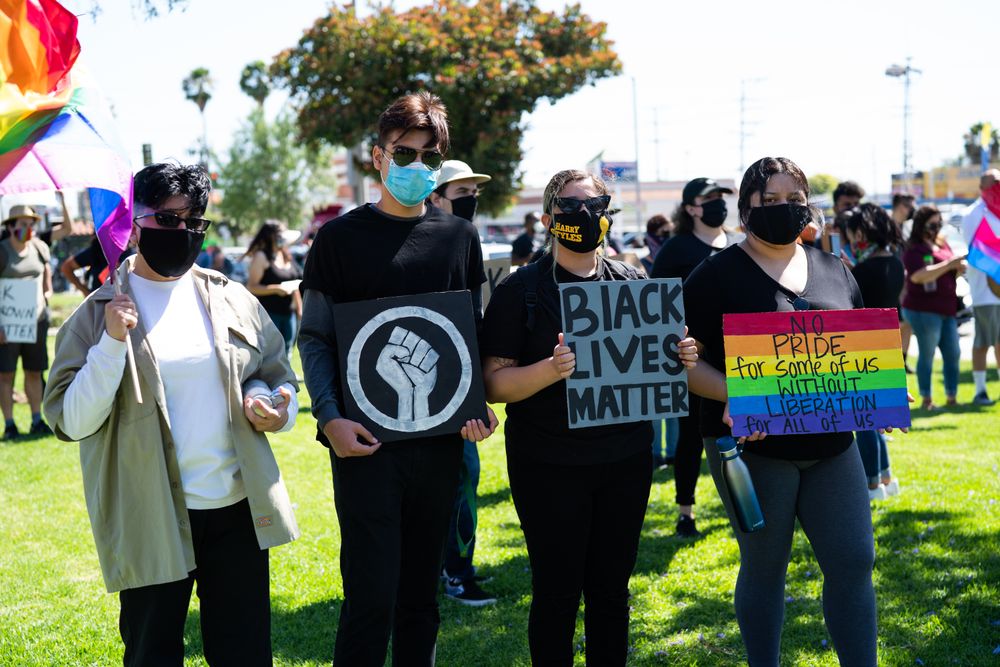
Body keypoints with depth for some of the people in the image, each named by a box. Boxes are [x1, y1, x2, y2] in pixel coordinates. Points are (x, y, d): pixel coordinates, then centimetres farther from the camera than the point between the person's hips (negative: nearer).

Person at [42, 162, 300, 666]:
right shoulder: (98, 314, -3)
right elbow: (70, 421, -8)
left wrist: (273, 407, -6)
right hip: (150, 524, -2)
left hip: (239, 511, 3)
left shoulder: (233, 302, 6)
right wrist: (112, 343, -19)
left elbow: (278, 377, 17)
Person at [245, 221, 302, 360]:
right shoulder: (261, 257, -7)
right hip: (269, 313, -7)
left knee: (286, 352, 10)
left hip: (288, 312, 7)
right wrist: (276, 289, -20)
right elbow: (251, 287, -13)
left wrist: (299, 308, 17)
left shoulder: (286, 256, 14)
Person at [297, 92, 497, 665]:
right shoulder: (340, 237, 0)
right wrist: (330, 417, -14)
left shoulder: (460, 237, 9)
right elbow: (314, 338, -1)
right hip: (366, 441, -3)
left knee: (422, 591, 12)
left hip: (439, 440, 4)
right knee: (372, 593, -5)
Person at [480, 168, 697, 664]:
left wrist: (679, 357, -8)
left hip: (625, 458, 4)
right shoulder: (519, 290, -4)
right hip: (549, 466, -3)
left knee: (612, 588, 12)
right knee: (557, 591, 2)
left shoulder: (633, 282, 8)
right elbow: (493, 383, -9)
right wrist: (549, 370, -27)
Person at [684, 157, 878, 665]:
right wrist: (733, 396, -25)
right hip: (754, 445, -4)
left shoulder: (835, 271, 9)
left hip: (830, 443, 4)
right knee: (764, 567, 7)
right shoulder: (717, 274, -5)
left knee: (854, 561, 3)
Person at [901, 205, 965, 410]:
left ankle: (952, 397, 18)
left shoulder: (942, 244, 15)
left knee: (953, 354, 8)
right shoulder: (914, 250, -9)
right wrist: (948, 264, -22)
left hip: (947, 309, 8)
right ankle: (926, 400, 7)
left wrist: (959, 267, -4)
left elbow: (952, 272, 20)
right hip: (923, 310, -7)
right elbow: (918, 276, -24)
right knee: (927, 354, -1)